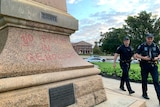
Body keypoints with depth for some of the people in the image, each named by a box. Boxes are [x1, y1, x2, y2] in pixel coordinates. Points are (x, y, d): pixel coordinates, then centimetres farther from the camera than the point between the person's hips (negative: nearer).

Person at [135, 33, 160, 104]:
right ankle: (144, 94, 31)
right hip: (144, 66, -1)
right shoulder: (142, 46, -5)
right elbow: (136, 55, -6)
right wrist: (143, 58, -20)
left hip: (153, 66, 2)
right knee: (144, 80, 12)